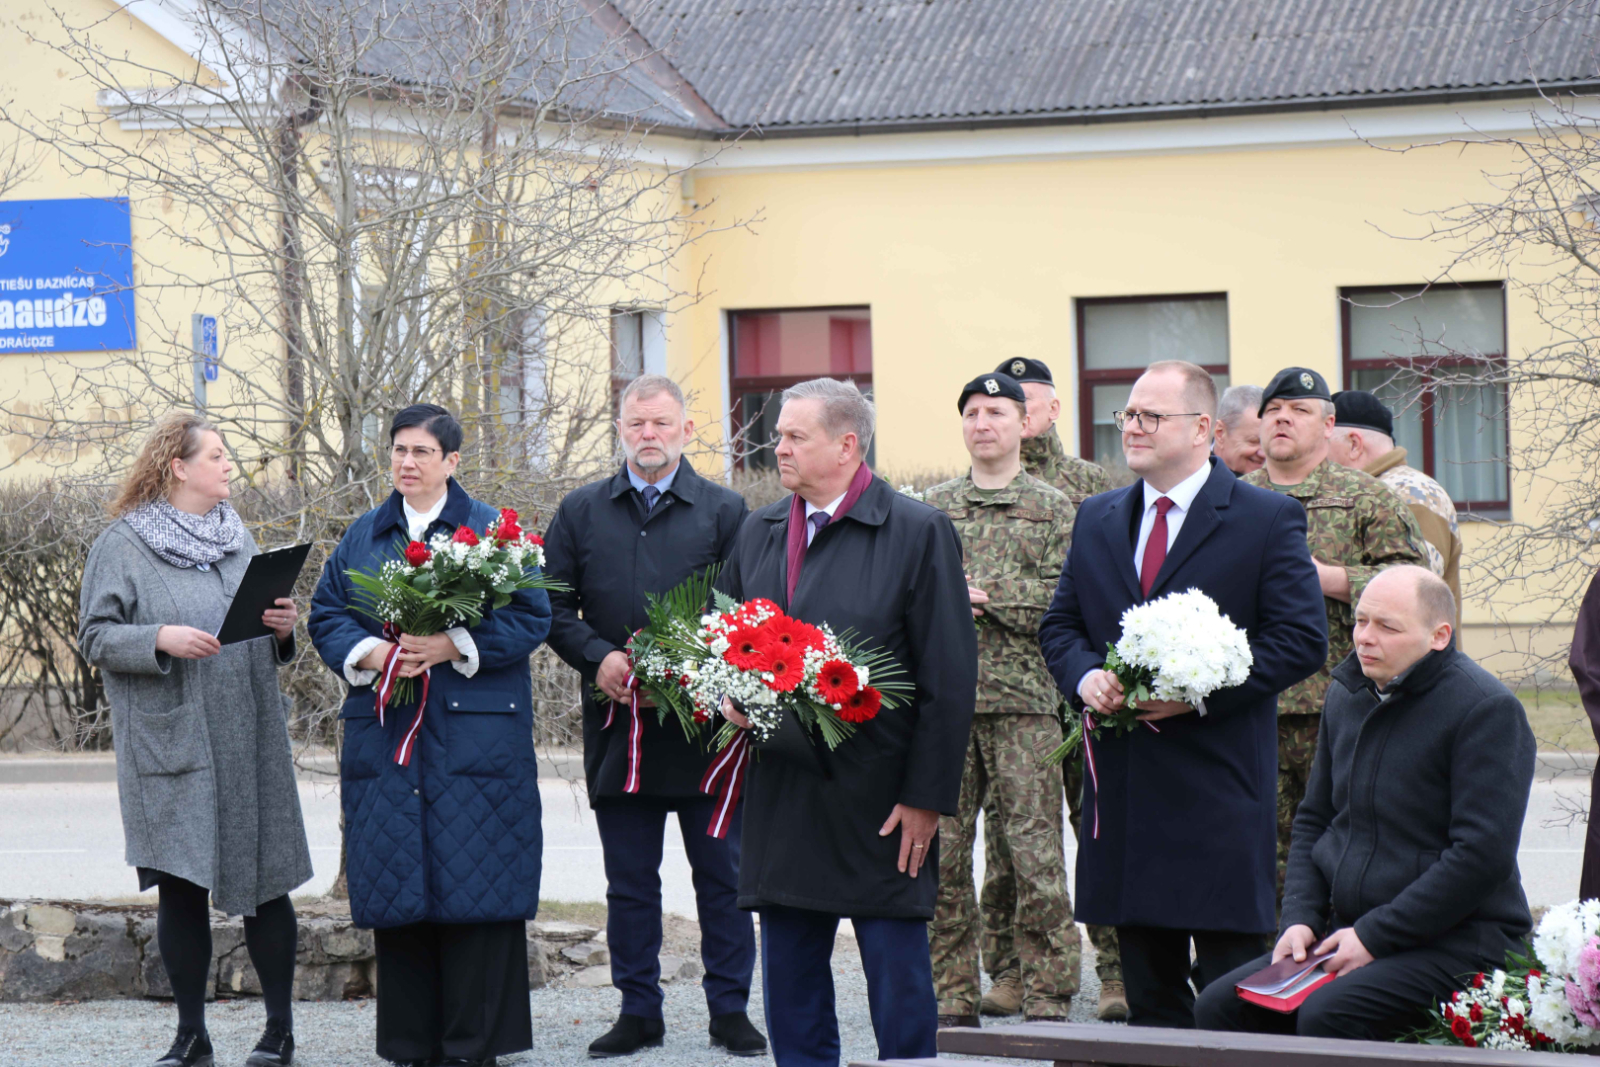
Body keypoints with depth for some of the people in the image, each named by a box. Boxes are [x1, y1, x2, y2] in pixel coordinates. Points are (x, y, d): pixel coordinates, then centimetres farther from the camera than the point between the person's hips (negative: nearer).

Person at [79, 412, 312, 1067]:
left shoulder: (238, 536, 14)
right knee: (181, 888, 0)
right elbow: (95, 636, -5)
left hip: (248, 743, 4)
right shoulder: (121, 545, -1)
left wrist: (283, 627, 0)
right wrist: (160, 640, -20)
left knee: (265, 884, 3)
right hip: (171, 742, -4)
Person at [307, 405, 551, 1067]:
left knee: (474, 885, -5)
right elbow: (326, 615, 12)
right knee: (395, 888, 2)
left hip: (474, 734, -3)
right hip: (384, 734, 4)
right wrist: (368, 653, -8)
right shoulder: (363, 536, 14)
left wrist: (454, 647, -16)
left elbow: (532, 617, -3)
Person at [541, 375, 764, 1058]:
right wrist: (598, 656, -9)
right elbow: (554, 608, 8)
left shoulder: (723, 510, 4)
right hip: (617, 726, 2)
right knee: (630, 882, 7)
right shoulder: (581, 511, 10)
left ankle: (730, 1009, 11)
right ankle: (638, 1011, 15)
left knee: (722, 874, 3)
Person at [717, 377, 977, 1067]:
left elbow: (949, 678, -8)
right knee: (789, 980, 9)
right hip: (780, 799, 6)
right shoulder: (758, 533, 12)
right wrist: (729, 698, 0)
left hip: (879, 803, -6)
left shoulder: (918, 532, -6)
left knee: (898, 978, -1)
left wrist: (927, 797, -12)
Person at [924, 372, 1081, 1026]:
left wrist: (983, 594, -10)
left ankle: (1047, 1001, 2)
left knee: (1036, 852, -5)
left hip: (1024, 700, -3)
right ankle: (954, 998, 12)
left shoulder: (1055, 509, 6)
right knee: (942, 850, 3)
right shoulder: (933, 507, 15)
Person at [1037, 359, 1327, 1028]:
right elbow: (1060, 625, 19)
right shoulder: (1097, 520, 15)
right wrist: (1085, 676, -4)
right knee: (1148, 991, 11)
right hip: (1124, 792, 5)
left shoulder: (1268, 520, -2)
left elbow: (1302, 640, -7)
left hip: (1218, 791, -5)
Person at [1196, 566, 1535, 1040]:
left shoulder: (1485, 709, -11)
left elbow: (1482, 855, -18)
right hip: (1348, 929, 7)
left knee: (1327, 1016, -33)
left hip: (1455, 941, -7)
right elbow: (1313, 820, 22)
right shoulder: (1346, 695, 14)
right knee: (1219, 1008, -12)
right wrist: (1300, 919, 4)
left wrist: (1374, 937, -17)